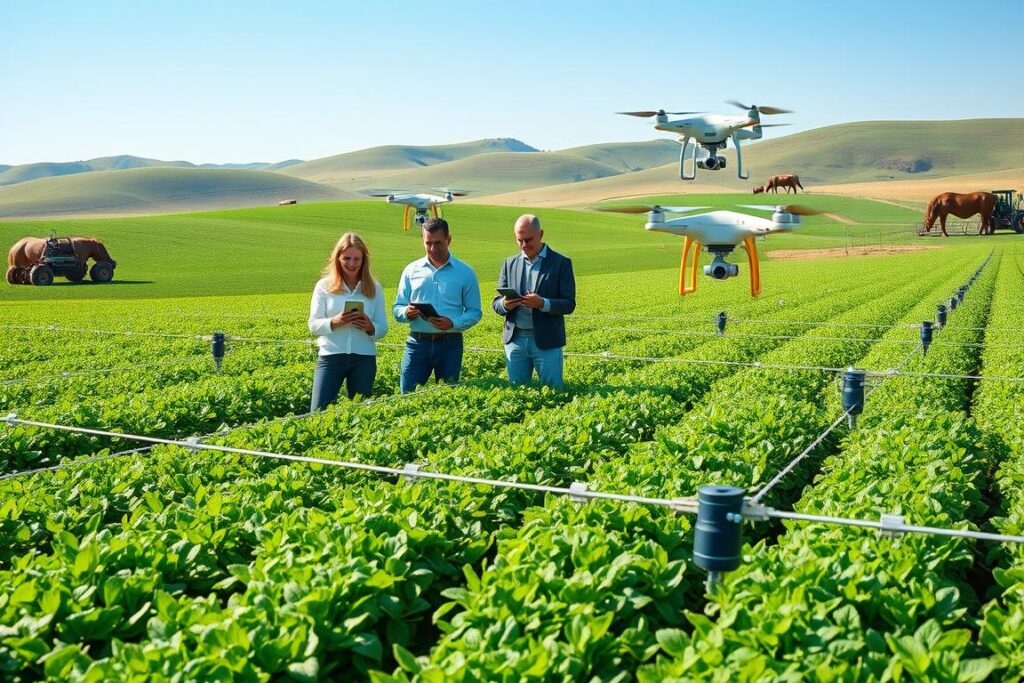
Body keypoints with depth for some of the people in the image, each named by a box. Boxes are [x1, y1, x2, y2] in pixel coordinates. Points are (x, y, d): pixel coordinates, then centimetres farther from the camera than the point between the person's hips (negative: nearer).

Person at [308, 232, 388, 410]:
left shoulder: (375, 288, 6)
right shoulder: (324, 286, 3)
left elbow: (383, 328, 5)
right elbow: (314, 325, -1)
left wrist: (370, 327, -17)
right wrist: (335, 322, -20)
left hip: (364, 358, 1)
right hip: (331, 356, -1)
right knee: (319, 411, -5)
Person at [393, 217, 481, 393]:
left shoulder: (465, 273, 3)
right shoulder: (411, 270, 7)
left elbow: (475, 312, 1)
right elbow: (397, 308, 8)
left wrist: (453, 323, -17)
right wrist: (407, 312, -15)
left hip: (450, 344, -1)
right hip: (417, 343, 1)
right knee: (407, 395, -2)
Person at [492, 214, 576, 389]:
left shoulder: (561, 263, 0)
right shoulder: (510, 264, 11)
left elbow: (569, 304, -5)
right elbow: (496, 304, 9)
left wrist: (542, 303, -23)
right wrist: (505, 304, -15)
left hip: (546, 340, -3)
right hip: (515, 339, 3)